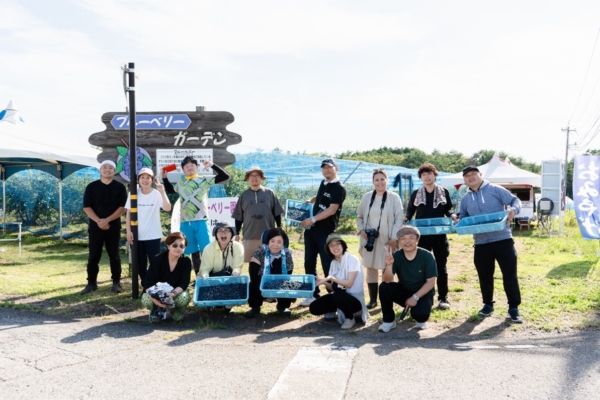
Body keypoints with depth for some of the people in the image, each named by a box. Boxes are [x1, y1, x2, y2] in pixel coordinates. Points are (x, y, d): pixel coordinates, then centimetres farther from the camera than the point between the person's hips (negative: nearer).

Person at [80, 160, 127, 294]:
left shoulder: (120, 187, 2)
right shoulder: (91, 187, 4)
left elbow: (122, 207, -6)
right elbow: (86, 208, -1)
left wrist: (107, 220, -16)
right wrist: (98, 221, -16)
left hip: (114, 226, -1)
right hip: (95, 226, 1)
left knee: (114, 256, 4)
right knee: (93, 256, 4)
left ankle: (116, 283, 10)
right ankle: (91, 283, 12)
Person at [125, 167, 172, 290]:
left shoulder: (157, 194, -7)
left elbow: (167, 208, -24)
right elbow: (128, 213, 4)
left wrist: (162, 192, -32)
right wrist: (128, 231, -3)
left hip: (153, 236, -3)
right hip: (137, 236, 3)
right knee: (140, 264, 11)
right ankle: (145, 287, 24)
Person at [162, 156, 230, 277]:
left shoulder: (204, 180, 2)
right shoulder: (180, 183, 14)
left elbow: (225, 176, -4)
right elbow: (170, 190, 34)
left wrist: (212, 165, -15)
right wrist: (165, 178, 20)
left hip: (201, 221, -4)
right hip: (185, 223, 4)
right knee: (193, 251, 9)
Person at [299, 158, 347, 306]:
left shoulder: (339, 188, -11)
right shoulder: (323, 183, 13)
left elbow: (332, 210, -20)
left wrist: (312, 219, -22)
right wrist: (310, 200, 14)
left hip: (326, 232, -8)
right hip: (311, 229, 8)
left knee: (328, 266, -2)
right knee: (309, 264, 11)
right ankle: (314, 295, 21)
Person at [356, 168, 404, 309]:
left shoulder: (394, 197, -4)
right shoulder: (367, 197, 6)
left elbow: (399, 219, -7)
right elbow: (359, 216, 12)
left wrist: (394, 238, -14)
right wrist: (361, 230, -4)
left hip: (386, 240, -3)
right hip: (369, 239, 3)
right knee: (371, 269, 10)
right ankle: (373, 299, 21)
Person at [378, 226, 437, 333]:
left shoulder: (427, 256, -17)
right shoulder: (396, 256, -13)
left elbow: (431, 282, -15)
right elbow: (387, 280, -22)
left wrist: (415, 297, -22)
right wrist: (389, 264, -40)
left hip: (423, 293, -3)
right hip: (403, 291, 3)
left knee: (419, 313, -32)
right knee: (384, 287, -24)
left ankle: (421, 319, 9)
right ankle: (389, 321, -4)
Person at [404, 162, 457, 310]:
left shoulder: (444, 192, 4)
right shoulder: (416, 194, 5)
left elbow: (448, 209, 12)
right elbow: (410, 210, 13)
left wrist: (452, 215, -9)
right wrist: (406, 218, -6)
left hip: (439, 234, 0)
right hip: (422, 234, 1)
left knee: (441, 266, 5)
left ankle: (443, 298, 12)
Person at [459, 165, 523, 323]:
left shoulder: (495, 190, -2)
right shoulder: (465, 199, 11)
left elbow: (515, 200, -1)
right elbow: (463, 218, 19)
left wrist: (513, 210, -23)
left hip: (503, 239, -4)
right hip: (481, 243, 4)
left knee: (510, 274, -1)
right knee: (484, 275, 10)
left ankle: (514, 307, 9)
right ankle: (488, 304, 26)